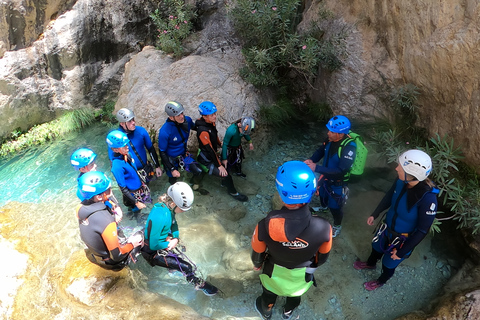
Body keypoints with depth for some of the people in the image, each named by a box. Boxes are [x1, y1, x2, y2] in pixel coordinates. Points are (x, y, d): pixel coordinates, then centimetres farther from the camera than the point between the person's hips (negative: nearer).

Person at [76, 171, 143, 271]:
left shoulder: (80, 208, -18)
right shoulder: (106, 220, -39)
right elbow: (117, 256, -30)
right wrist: (131, 244, -14)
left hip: (93, 254, 6)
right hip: (111, 262, -6)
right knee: (140, 235, 11)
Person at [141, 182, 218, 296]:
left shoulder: (168, 207, -10)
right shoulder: (159, 217, -35)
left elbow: (174, 224, 8)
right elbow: (153, 245, -28)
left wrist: (175, 238, -9)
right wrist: (169, 244, -14)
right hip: (154, 252, -8)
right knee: (187, 267, -8)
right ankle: (199, 284, 15)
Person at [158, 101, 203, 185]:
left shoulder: (187, 120, -19)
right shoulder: (164, 131, -33)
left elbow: (195, 127, 9)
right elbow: (162, 152, -20)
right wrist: (172, 169, -21)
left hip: (184, 155, 4)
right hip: (170, 159, -4)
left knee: (198, 172, -11)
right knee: (173, 181, 14)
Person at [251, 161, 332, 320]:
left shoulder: (266, 226, -40)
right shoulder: (323, 228, -37)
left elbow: (258, 252, -18)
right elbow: (323, 254, -14)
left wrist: (256, 264, 6)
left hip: (275, 271, -1)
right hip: (303, 273, 1)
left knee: (269, 292, 34)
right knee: (295, 294, 36)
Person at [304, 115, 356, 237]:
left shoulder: (349, 147, -36)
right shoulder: (330, 139, -17)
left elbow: (341, 171, -40)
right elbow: (320, 151, 1)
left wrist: (316, 168, -43)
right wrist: (311, 160, -20)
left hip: (338, 183, -6)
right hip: (325, 177, 6)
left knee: (335, 207, 14)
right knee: (322, 194, 33)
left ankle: (337, 226, 44)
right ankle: (324, 207, 67)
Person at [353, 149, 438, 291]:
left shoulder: (428, 198, -37)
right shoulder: (401, 181, -23)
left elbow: (422, 230, -25)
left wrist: (402, 251, -17)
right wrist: (375, 214, 9)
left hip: (403, 239, -4)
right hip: (387, 227, 5)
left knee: (389, 263, 22)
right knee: (376, 247, 31)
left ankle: (382, 280, 55)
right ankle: (370, 263, 65)